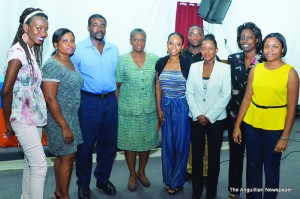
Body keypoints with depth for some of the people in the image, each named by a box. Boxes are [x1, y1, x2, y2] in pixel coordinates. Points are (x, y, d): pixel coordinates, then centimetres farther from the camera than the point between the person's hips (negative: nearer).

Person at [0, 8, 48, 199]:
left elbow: (34, 86, 7)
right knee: (40, 166, -3)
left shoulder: (33, 50, 9)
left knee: (31, 163, 18)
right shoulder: (18, 51, -17)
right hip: (24, 119, -8)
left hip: (36, 116, 8)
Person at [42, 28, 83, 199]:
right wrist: (64, 127, -20)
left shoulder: (72, 63, 8)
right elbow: (50, 99, -21)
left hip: (72, 117, 8)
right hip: (58, 119, -8)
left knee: (63, 156, 15)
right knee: (67, 157, 0)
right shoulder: (52, 66, -17)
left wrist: (71, 123, 13)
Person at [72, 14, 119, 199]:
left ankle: (103, 179, 31)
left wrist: (115, 98, 10)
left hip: (110, 101, 4)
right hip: (88, 101, -4)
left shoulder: (114, 49, 9)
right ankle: (83, 184, 23)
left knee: (109, 143, 12)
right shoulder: (79, 49, -4)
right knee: (86, 145, 5)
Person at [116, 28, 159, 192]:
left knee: (147, 141, 12)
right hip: (128, 110, -2)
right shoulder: (122, 60, -3)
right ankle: (132, 175, 29)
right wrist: (116, 107, -2)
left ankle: (141, 172, 34)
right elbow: (117, 86, -1)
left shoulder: (154, 59, 1)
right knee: (130, 142, 8)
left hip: (149, 110, 2)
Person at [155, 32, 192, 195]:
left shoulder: (187, 63, -7)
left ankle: (177, 182, 23)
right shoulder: (160, 63, 2)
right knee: (167, 144, 11)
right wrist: (159, 109, 3)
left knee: (180, 144, 6)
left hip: (182, 107, -3)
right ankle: (167, 179, 28)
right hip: (166, 107, 3)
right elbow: (158, 87, 7)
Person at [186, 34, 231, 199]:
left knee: (214, 156, 8)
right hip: (196, 119, 2)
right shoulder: (194, 67, 3)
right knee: (196, 155, 9)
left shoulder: (224, 68, -4)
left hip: (216, 119, -2)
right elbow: (189, 93, 1)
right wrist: (198, 115, -9)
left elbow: (226, 95, -7)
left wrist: (209, 116, -11)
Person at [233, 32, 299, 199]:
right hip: (252, 125, 3)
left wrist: (285, 137, -10)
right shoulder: (255, 69, 2)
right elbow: (246, 99, 3)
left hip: (275, 128, -3)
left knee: (271, 170, 11)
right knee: (253, 167, 14)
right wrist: (237, 125, 2)